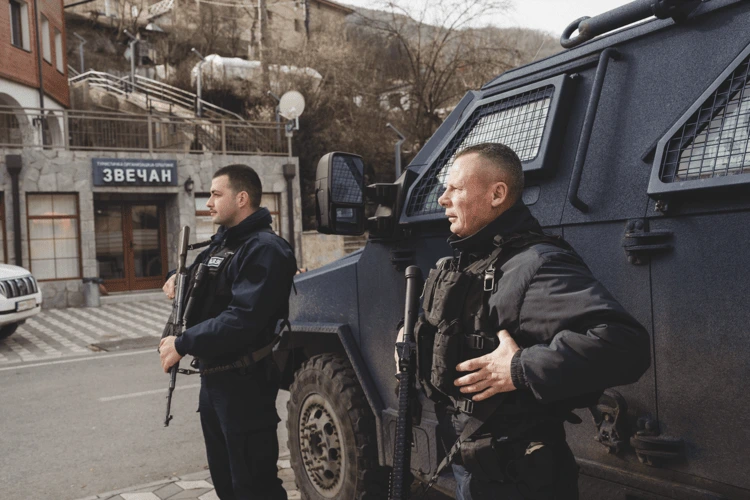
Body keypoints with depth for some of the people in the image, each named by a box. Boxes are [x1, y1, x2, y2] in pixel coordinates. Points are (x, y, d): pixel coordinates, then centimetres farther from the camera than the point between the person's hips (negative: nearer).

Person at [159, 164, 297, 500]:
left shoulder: (264, 249, -18)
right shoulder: (220, 242, 12)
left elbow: (242, 320, -27)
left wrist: (182, 345, -21)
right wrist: (179, 278, 6)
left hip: (244, 383, -9)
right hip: (213, 378, 10)